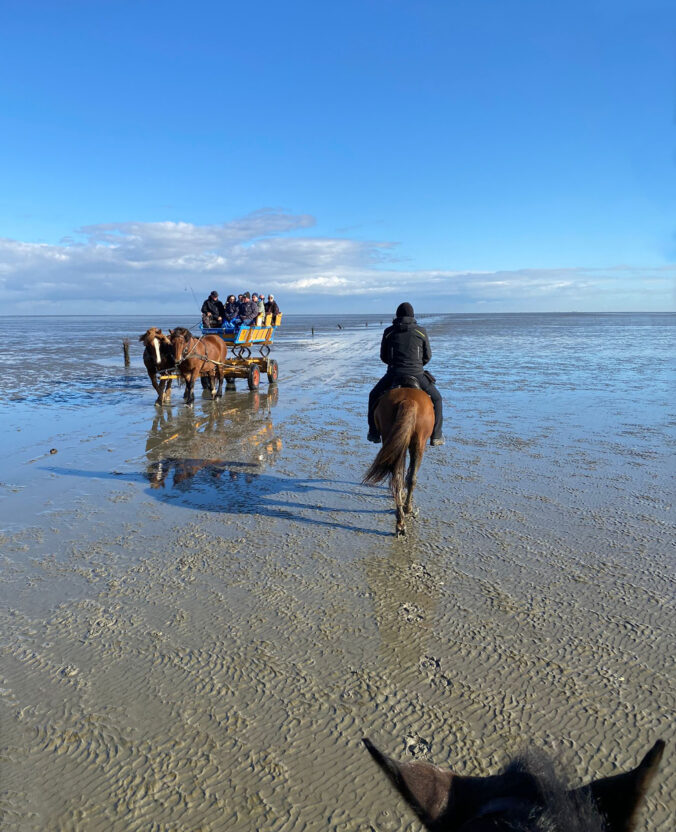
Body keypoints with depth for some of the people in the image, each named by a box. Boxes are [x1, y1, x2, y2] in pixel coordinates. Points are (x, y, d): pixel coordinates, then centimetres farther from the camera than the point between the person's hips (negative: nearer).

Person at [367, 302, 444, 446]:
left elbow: (383, 356, 9)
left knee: (374, 397, 25)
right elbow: (428, 355, 9)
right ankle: (436, 436, 14)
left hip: (393, 374, 1)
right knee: (436, 398, 20)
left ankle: (374, 432, 22)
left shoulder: (389, 331, 3)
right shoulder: (421, 331, 2)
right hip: (417, 375, 0)